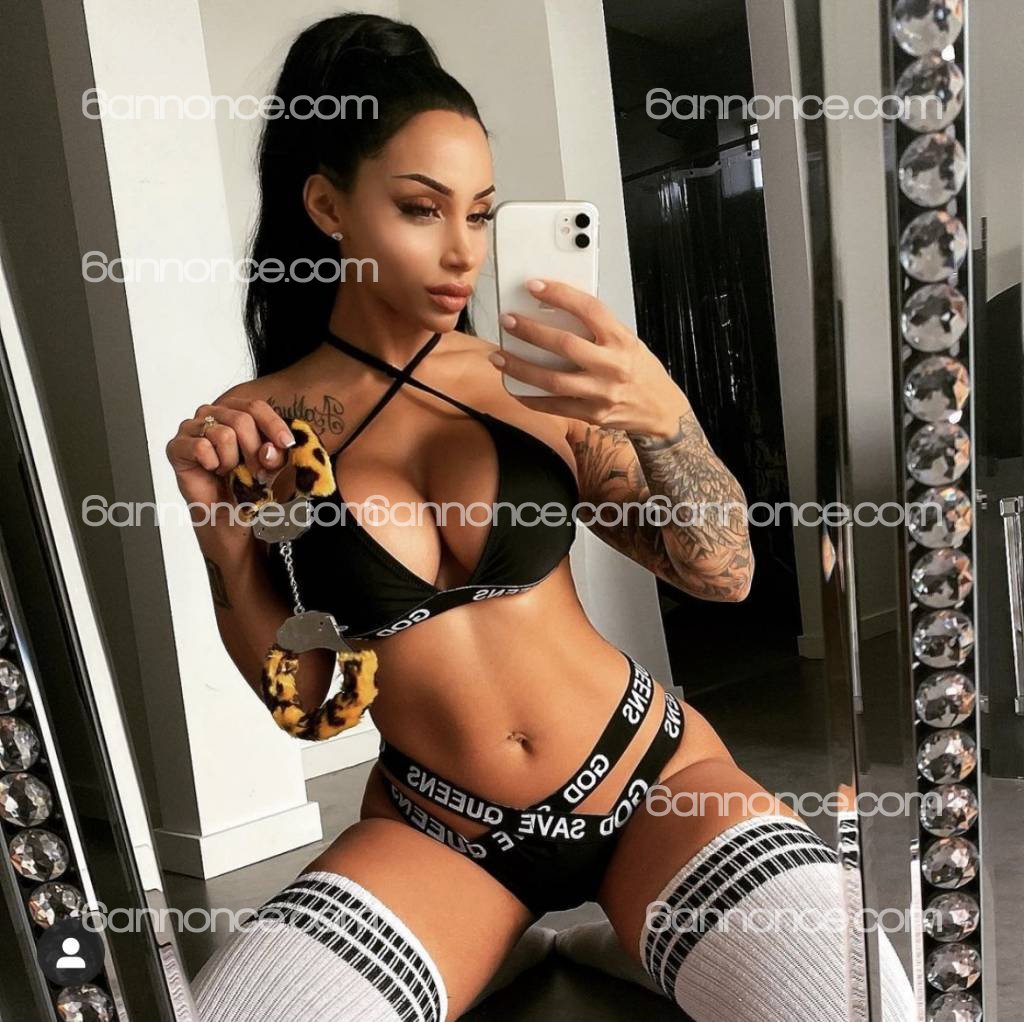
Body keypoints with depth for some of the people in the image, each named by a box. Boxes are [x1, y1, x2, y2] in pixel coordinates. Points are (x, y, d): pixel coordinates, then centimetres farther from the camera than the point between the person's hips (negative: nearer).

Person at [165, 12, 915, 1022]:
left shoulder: (536, 380, -4)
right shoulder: (254, 426, -4)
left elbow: (722, 573, -2)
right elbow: (300, 694, 4)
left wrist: (662, 416, -19)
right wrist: (226, 544, -13)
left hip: (652, 774, 0)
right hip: (435, 830, 1)